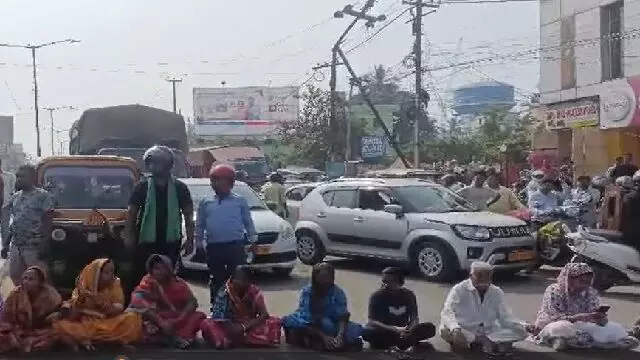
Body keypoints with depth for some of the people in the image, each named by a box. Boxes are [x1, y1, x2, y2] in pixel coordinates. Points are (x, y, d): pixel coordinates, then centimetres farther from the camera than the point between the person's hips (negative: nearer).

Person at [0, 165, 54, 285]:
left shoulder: (43, 196, -7)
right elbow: (13, 222, 18)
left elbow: (47, 222, -10)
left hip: (34, 247, -7)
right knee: (15, 277, 12)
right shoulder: (14, 197, 13)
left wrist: (43, 246, -16)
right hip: (15, 247, 7)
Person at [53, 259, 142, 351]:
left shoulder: (115, 284, -3)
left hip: (109, 324, 0)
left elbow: (119, 308, -15)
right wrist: (80, 298, -25)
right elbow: (71, 317, -10)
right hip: (85, 325, 0)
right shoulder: (83, 287, -6)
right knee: (60, 325, -27)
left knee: (133, 318, -26)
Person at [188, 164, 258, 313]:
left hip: (236, 246, -2)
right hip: (214, 247, 2)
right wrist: (198, 243, 11)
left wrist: (253, 240, 6)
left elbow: (248, 222, 9)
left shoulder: (240, 201, 5)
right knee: (216, 280, 10)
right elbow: (199, 225, 14)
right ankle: (215, 308, 19)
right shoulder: (206, 202, 10)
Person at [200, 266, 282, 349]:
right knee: (206, 324, -28)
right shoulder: (224, 293, -15)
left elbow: (264, 314, -18)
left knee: (275, 322, -27)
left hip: (251, 326, 1)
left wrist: (245, 327, -30)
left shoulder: (255, 292, -12)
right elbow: (218, 318, -15)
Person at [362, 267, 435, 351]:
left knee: (430, 328, -20)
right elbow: (372, 321, -19)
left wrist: (409, 330, -29)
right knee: (366, 332, -36)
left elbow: (415, 318, -5)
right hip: (384, 332, -2)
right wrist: (395, 329, -34)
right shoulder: (377, 296, -12)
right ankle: (406, 341, -27)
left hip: (403, 331, 3)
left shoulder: (408, 295, -3)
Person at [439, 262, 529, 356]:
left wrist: (523, 326, -19)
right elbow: (447, 312, -23)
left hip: (488, 332, 3)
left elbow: (505, 316, 1)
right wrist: (455, 328, -44)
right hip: (464, 332, -3)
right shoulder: (459, 290, -11)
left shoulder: (497, 293, 4)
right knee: (446, 331, -37)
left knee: (521, 332, -12)